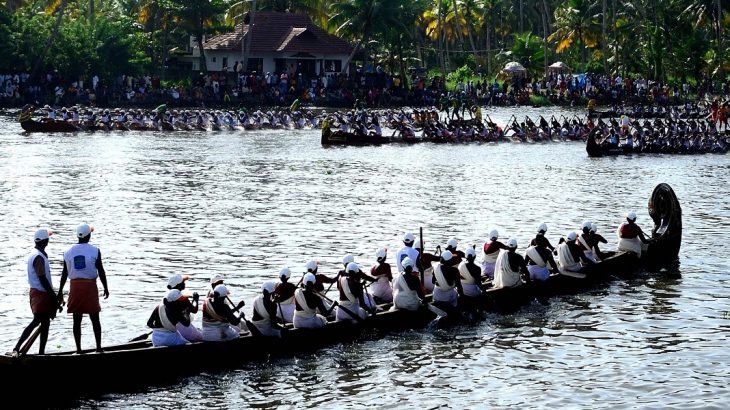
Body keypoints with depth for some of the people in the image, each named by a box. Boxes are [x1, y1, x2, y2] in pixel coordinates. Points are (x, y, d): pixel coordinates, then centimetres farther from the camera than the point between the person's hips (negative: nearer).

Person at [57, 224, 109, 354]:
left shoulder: (68, 252, 3)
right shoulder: (94, 251, -5)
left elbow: (64, 274, 4)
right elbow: (101, 271, -4)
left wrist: (60, 292, 10)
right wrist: (106, 288, 7)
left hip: (75, 286, 2)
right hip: (90, 285, -2)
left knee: (77, 319, 5)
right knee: (94, 318, 5)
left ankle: (78, 348, 4)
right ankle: (98, 347, 3)